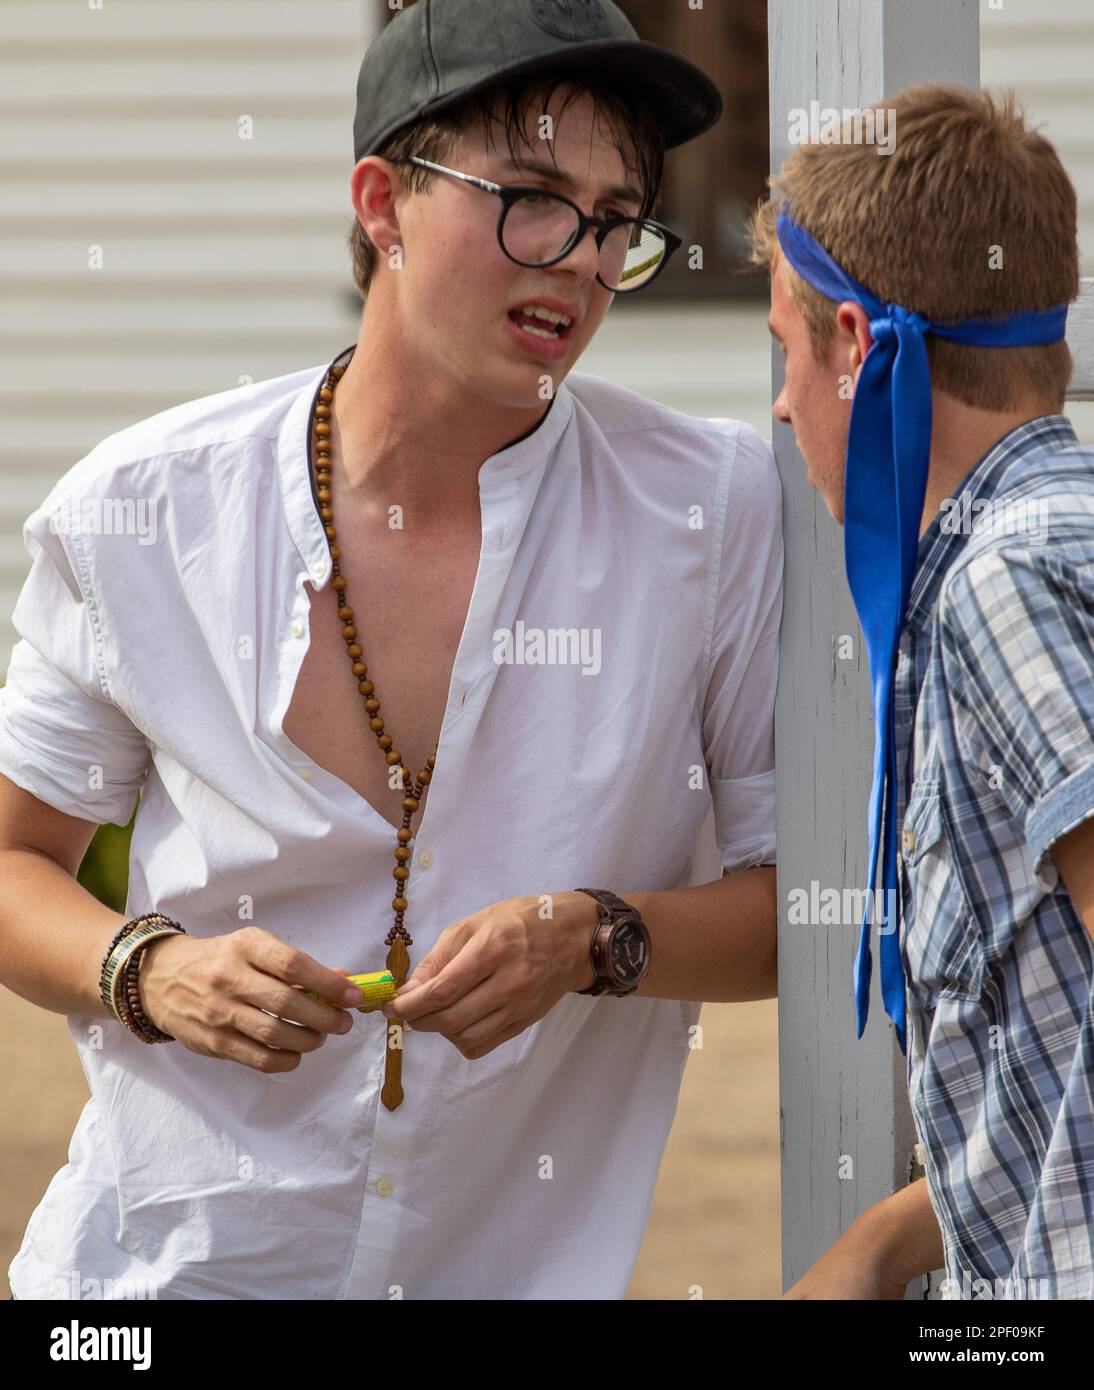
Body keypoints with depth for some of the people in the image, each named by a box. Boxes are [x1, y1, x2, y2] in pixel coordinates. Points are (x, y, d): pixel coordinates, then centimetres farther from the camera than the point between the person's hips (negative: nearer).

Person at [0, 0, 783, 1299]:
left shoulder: (716, 511, -8)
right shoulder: (143, 511, -6)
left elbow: (821, 900, -3)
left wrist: (592, 941, -19)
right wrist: (153, 974, -15)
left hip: (519, 1262, 0)